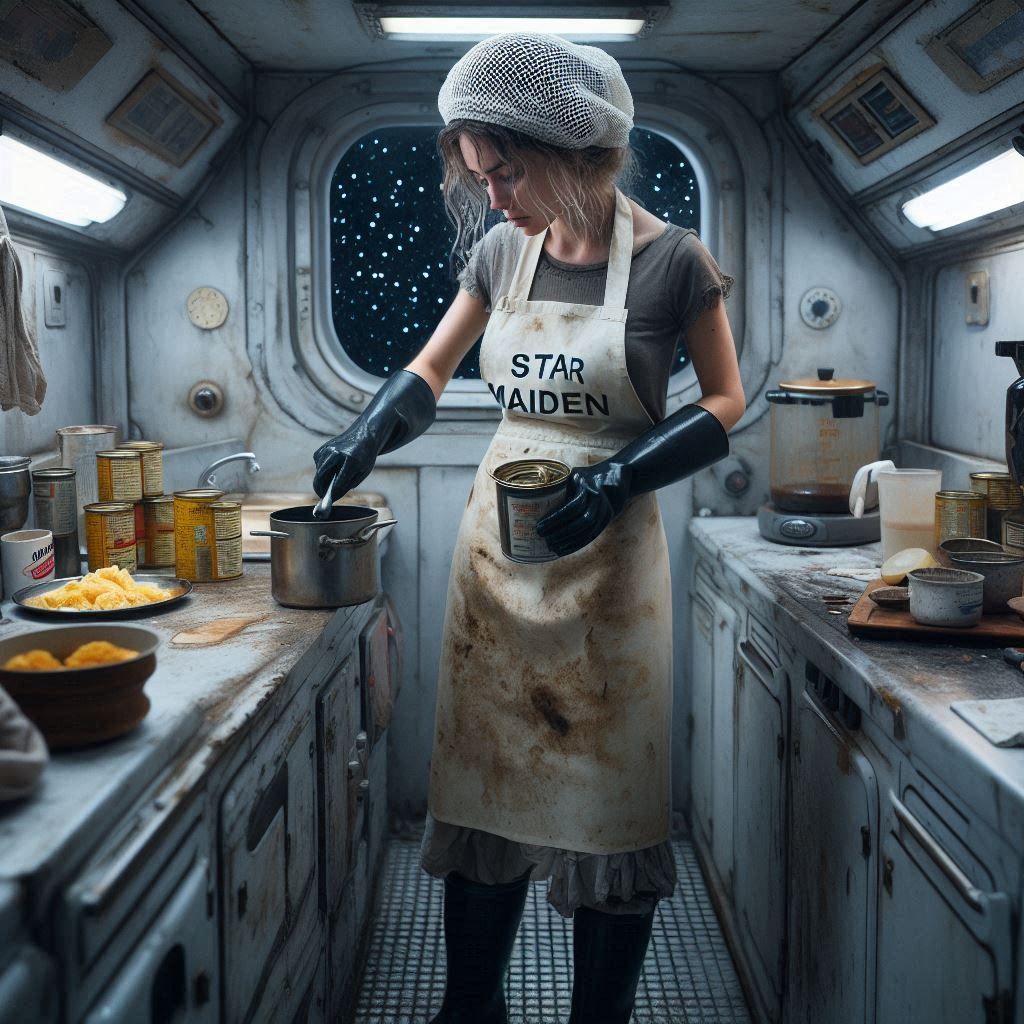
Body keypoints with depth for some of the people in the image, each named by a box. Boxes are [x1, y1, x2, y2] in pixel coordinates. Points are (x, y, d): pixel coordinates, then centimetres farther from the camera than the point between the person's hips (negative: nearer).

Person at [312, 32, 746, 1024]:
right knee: (484, 783, 10)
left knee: (608, 794, 5)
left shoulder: (671, 260, -9)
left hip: (607, 557, -4)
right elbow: (430, 369, 15)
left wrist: (616, 476, -15)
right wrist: (365, 438, -3)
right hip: (494, 545, 4)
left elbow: (725, 402, -2)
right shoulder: (500, 252, 3)